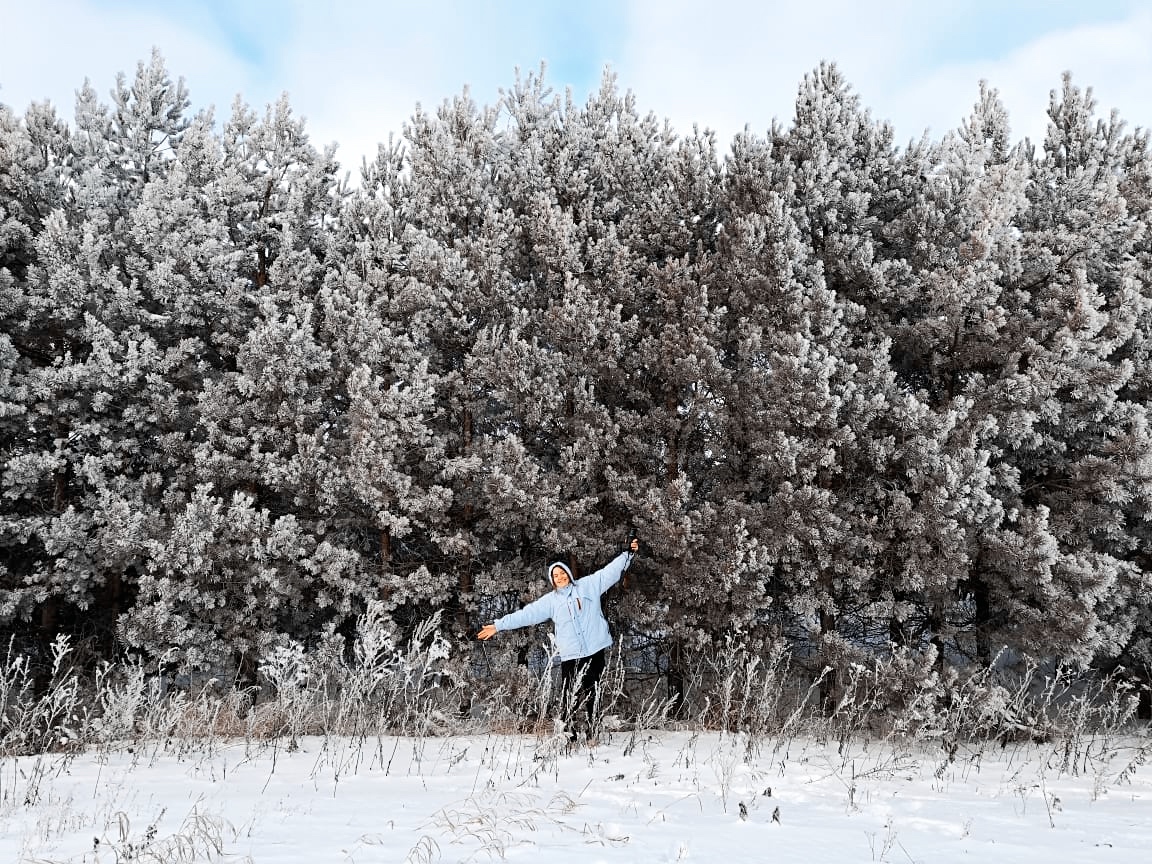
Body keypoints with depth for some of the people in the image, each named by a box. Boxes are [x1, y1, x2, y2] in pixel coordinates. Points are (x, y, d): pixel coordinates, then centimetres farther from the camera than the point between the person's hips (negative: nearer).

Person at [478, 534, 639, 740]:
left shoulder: (588, 585, 8)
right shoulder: (550, 601, 8)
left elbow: (610, 571, 5)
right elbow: (526, 614, 5)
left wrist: (628, 553, -5)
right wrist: (498, 625, 0)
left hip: (596, 650, -1)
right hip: (570, 654, 1)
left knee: (592, 693, 2)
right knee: (568, 697, -7)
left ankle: (592, 731, 9)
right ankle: (569, 733, -1)